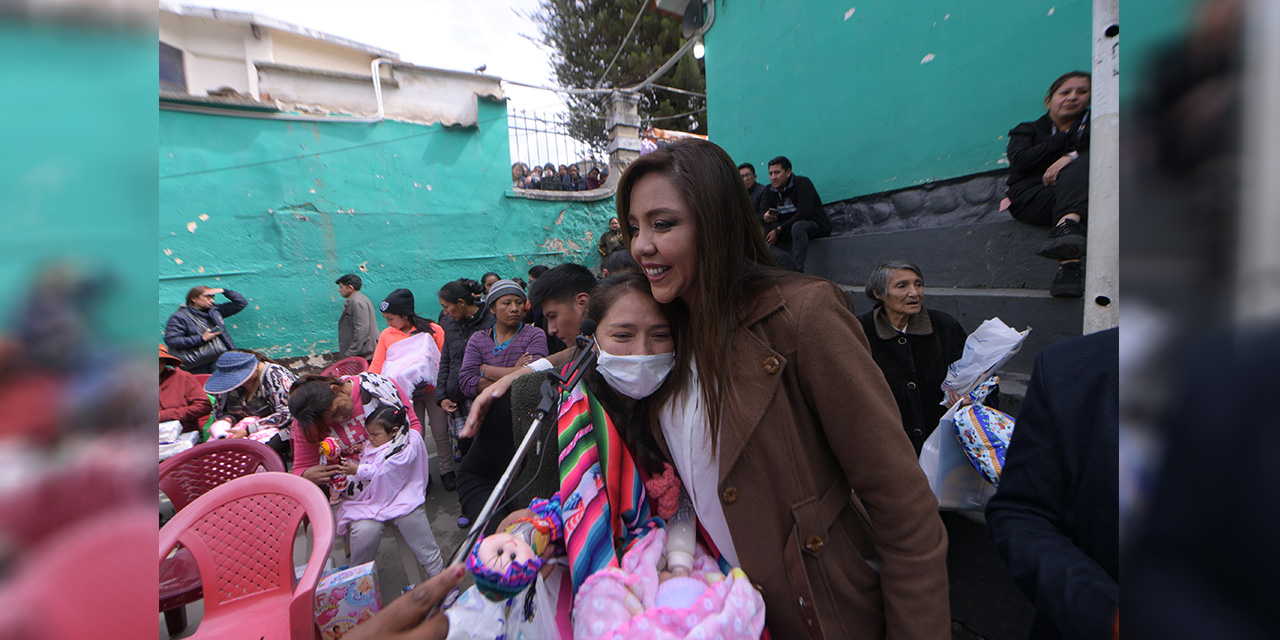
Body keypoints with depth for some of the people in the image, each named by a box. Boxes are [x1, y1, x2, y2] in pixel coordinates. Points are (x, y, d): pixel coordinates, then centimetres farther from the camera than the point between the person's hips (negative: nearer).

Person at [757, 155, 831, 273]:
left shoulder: (803, 183, -14)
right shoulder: (770, 191, 4)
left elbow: (804, 213, -26)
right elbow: (762, 214, -8)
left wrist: (779, 230, -31)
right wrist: (765, 217, -36)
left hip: (815, 225, -7)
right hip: (788, 230, 7)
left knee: (798, 226, -39)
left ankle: (798, 271, -41)